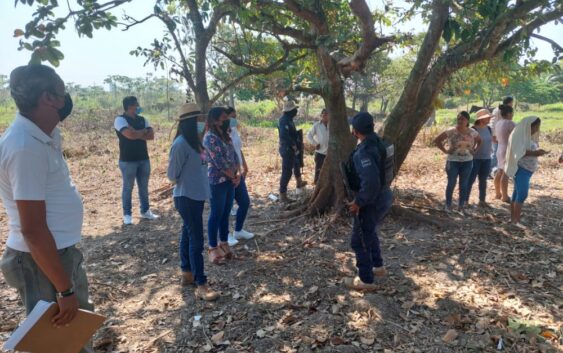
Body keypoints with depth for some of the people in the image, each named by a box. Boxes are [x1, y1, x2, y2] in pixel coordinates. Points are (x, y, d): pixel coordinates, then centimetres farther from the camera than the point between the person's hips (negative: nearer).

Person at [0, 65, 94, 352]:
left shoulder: (41, 134, 2)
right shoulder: (25, 146, -26)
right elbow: (33, 230, -27)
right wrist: (65, 290, -24)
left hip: (63, 252, 10)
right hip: (42, 262, -9)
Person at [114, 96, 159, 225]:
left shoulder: (142, 120, 10)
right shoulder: (120, 119, -9)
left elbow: (151, 135, -1)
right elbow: (130, 135, -23)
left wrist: (137, 134, -13)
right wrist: (143, 131, -6)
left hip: (144, 158, 6)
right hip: (128, 160, -6)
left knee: (144, 187, 12)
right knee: (128, 187, 3)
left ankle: (145, 211, 24)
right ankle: (127, 214, 13)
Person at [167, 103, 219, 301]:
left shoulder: (194, 141, 7)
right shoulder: (181, 144, -20)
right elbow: (172, 174, -14)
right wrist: (183, 186, 2)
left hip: (196, 196, 9)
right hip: (187, 198, -9)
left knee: (188, 235, 18)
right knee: (196, 240, -6)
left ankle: (187, 274, 31)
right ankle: (201, 286, 0)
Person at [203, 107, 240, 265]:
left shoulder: (226, 136, 12)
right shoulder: (210, 137, -16)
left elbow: (234, 156, 12)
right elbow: (219, 162, -19)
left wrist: (238, 174, -2)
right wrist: (234, 176, -9)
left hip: (229, 180, 8)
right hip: (217, 182, -8)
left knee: (226, 214, 15)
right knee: (216, 215, 1)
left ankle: (224, 244, 27)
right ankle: (213, 248, 13)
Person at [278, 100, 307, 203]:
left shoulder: (288, 119, 10)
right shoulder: (284, 120, -22)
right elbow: (284, 135, -34)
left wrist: (295, 145, 6)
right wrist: (293, 145, -24)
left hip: (290, 149, 11)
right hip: (288, 150, -11)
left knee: (296, 165, 30)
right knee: (287, 172, -6)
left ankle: (299, 183, 54)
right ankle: (282, 195, 0)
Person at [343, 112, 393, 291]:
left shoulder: (364, 152, -27)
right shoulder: (376, 142, 3)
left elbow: (371, 182, -36)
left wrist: (358, 202, -22)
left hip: (372, 202, -10)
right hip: (383, 196, 10)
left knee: (359, 240, 5)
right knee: (369, 233, 28)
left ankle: (366, 280, 17)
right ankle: (378, 267, 42)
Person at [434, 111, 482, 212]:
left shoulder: (472, 132, -2)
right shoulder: (451, 132, -12)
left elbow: (479, 141, 18)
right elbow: (437, 140, -7)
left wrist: (474, 150, 4)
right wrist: (445, 150, -11)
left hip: (467, 162, 3)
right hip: (453, 161, -3)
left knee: (464, 185, 9)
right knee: (451, 184, 4)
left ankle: (461, 206, 21)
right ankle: (448, 205, 17)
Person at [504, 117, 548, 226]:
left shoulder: (528, 136, 15)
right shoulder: (519, 135, -13)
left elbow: (529, 150, 17)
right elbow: (519, 153, -22)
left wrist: (538, 151, 1)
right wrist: (534, 153, -27)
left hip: (527, 169, 10)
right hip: (521, 169, -10)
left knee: (518, 192, 12)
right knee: (522, 194, -12)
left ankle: (513, 217, 17)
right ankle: (516, 220, -8)